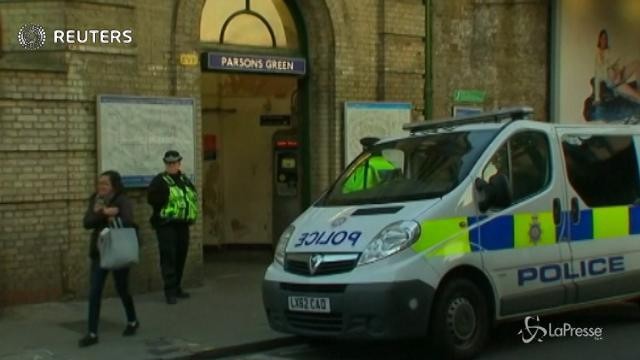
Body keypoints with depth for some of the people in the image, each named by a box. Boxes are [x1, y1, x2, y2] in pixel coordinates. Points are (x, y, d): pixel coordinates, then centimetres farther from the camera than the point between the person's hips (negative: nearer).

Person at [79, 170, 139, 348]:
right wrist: (104, 213, -23)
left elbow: (128, 222, -30)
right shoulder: (95, 200, 4)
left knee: (122, 290, 11)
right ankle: (92, 333, 4)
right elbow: (87, 222, -10)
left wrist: (111, 220, -20)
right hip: (99, 252, 5)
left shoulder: (122, 201, -12)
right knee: (94, 293, -2)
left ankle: (132, 322, 36)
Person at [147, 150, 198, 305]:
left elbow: (193, 195, 23)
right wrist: (167, 199, -18)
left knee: (181, 256, 11)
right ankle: (170, 291, -9)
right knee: (168, 256, -11)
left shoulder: (185, 180, 16)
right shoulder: (159, 181, -4)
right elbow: (152, 198, -17)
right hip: (166, 225, -6)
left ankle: (177, 287, 23)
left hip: (182, 224, 7)